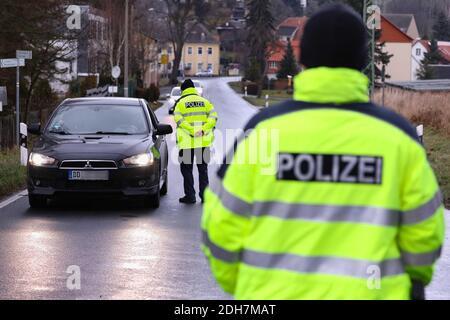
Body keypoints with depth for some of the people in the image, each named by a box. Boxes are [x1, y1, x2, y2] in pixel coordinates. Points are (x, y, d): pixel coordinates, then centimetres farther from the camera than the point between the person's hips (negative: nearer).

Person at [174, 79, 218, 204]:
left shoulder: (180, 103, 0)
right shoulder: (204, 101, 10)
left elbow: (179, 120, -15)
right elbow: (213, 117, -3)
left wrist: (192, 131, -22)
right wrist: (203, 130, -14)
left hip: (187, 142, -3)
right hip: (204, 142, 3)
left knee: (187, 169, 7)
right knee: (203, 169, 13)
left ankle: (190, 196, 5)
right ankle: (205, 195, 11)